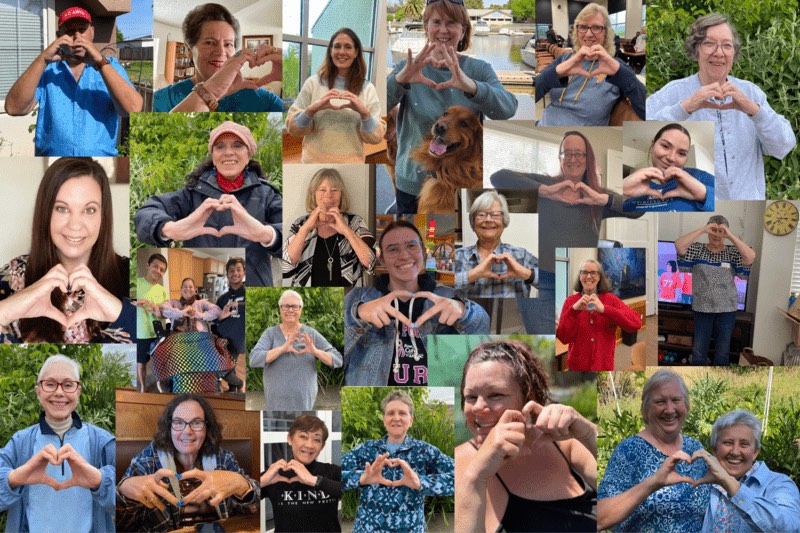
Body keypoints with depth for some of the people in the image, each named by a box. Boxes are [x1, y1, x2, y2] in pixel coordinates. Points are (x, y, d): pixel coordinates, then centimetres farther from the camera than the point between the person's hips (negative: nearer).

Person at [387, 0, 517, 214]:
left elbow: (508, 108, -21)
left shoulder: (479, 69, -1)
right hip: (413, 187, 0)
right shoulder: (408, 68, 0)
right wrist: (400, 79, -37)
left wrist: (470, 86, -40)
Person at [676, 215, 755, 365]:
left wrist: (730, 236, -21)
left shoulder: (732, 252, -1)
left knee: (722, 351, 9)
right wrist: (703, 230, -19)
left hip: (726, 309, 0)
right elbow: (679, 245, -18)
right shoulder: (697, 249, 0)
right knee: (699, 350, 6)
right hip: (702, 308, 0)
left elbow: (750, 257, -19)